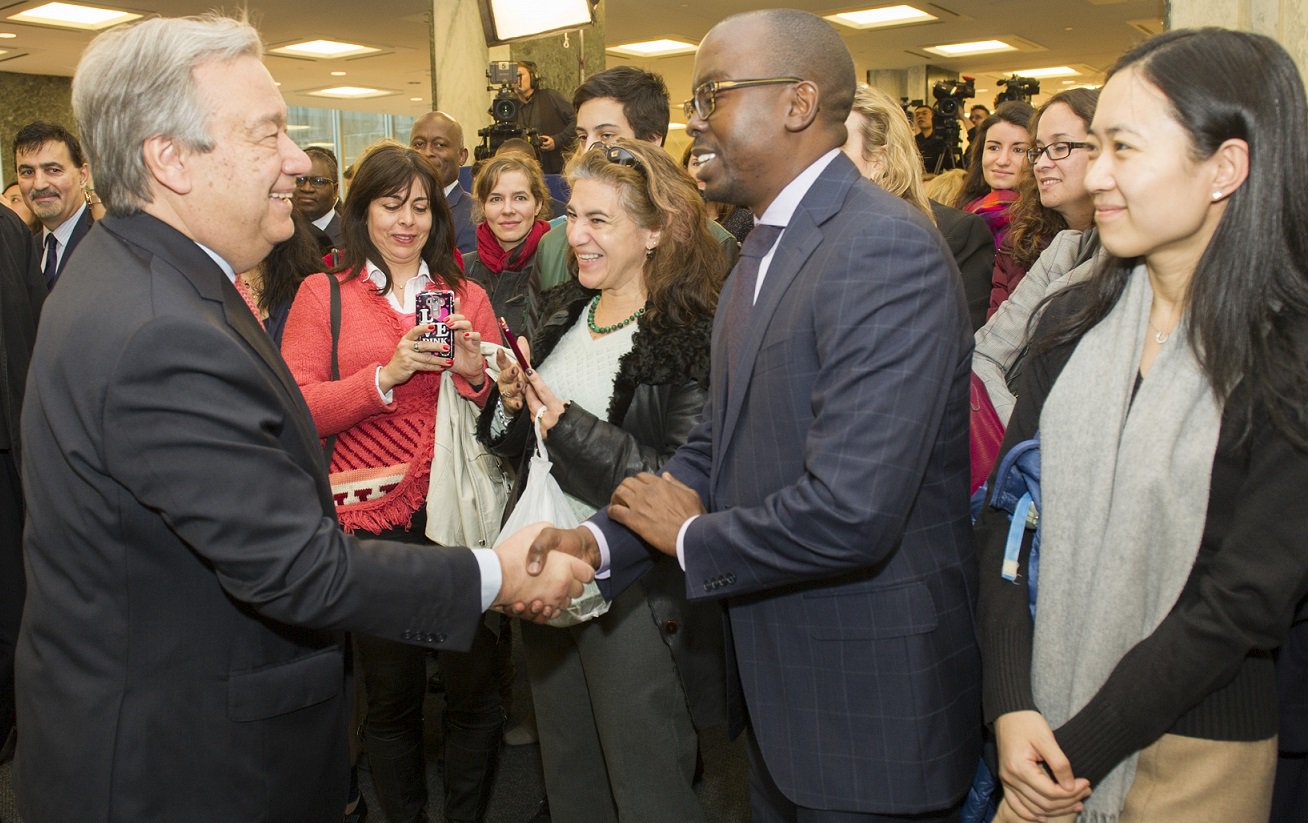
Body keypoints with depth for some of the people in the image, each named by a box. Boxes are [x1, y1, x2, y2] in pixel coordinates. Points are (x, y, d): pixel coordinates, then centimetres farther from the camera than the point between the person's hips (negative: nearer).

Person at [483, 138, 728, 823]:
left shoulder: (696, 337, -17)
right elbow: (513, 444, 14)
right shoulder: (562, 315, 7)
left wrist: (570, 426, -23)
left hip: (637, 596, -7)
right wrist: (511, 403, -8)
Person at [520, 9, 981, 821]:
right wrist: (601, 539, -4)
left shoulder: (887, 249, -22)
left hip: (870, 708, -8)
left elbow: (850, 510, -30)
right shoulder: (762, 251, 10)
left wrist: (691, 535, -13)